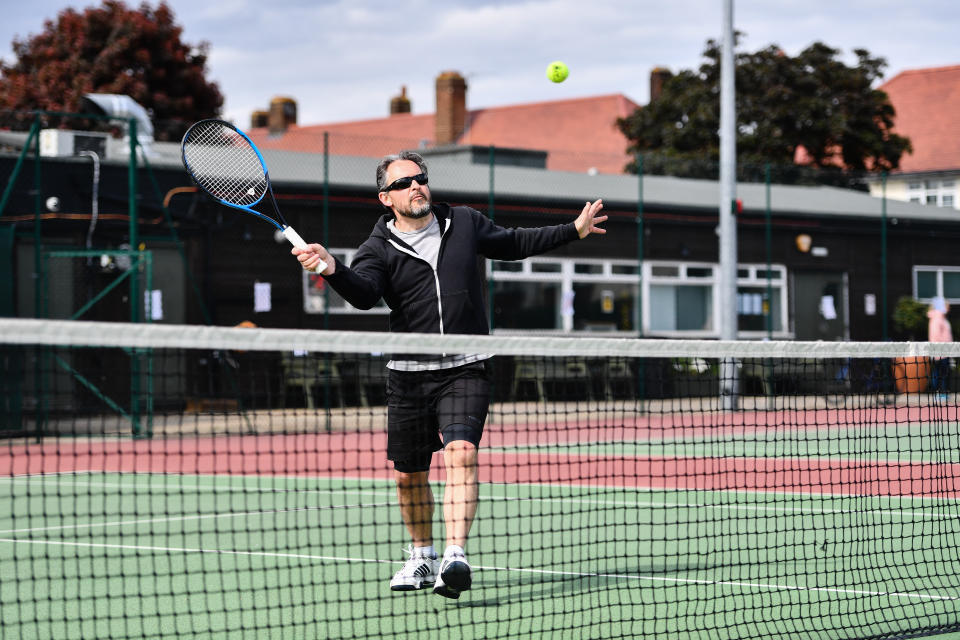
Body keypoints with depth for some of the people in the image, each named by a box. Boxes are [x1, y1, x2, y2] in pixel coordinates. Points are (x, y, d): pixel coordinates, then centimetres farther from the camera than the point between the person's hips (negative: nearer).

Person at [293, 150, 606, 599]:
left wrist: (574, 230, 25)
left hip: (464, 371, -1)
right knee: (409, 476, 11)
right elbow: (364, 293, -22)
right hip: (408, 375, 1)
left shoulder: (464, 224, 7)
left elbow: (512, 244, 24)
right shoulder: (379, 248, -2)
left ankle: (456, 558, -31)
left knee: (461, 455, -23)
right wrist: (332, 269, -43)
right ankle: (422, 557, 35)